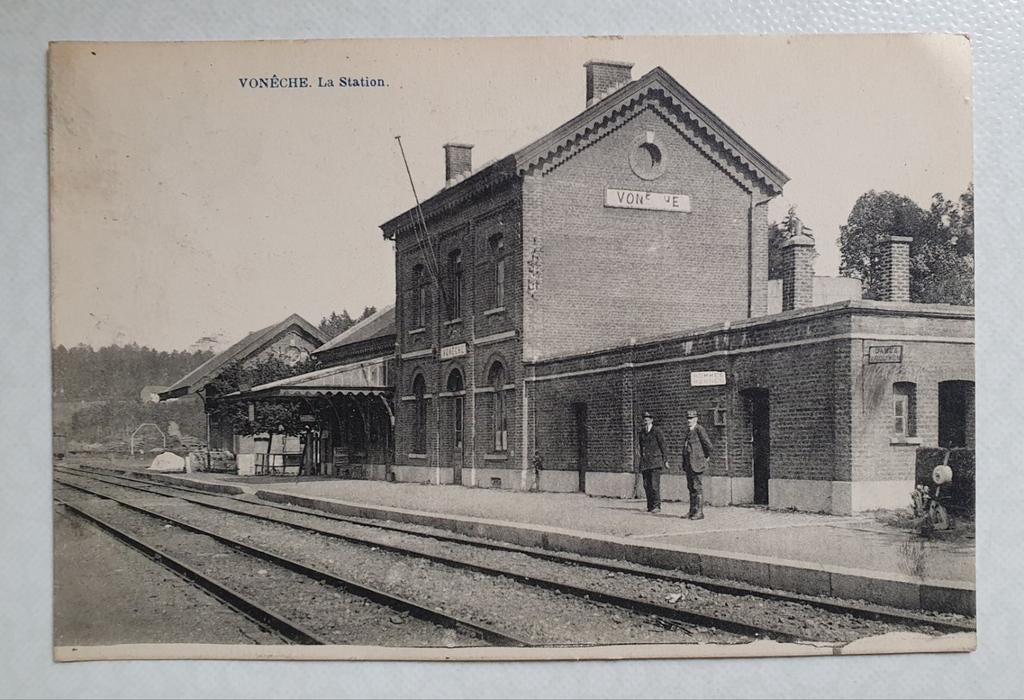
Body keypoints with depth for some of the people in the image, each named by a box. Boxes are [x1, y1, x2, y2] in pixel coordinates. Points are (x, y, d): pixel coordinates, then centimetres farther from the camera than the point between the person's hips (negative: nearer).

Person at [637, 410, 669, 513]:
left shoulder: (656, 432, -3)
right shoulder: (641, 432, 14)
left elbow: (663, 446, -1)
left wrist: (665, 460, -3)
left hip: (655, 462, -6)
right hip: (645, 462, 6)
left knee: (655, 484, -11)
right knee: (646, 485, 4)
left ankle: (657, 506, -6)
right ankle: (650, 506, 11)